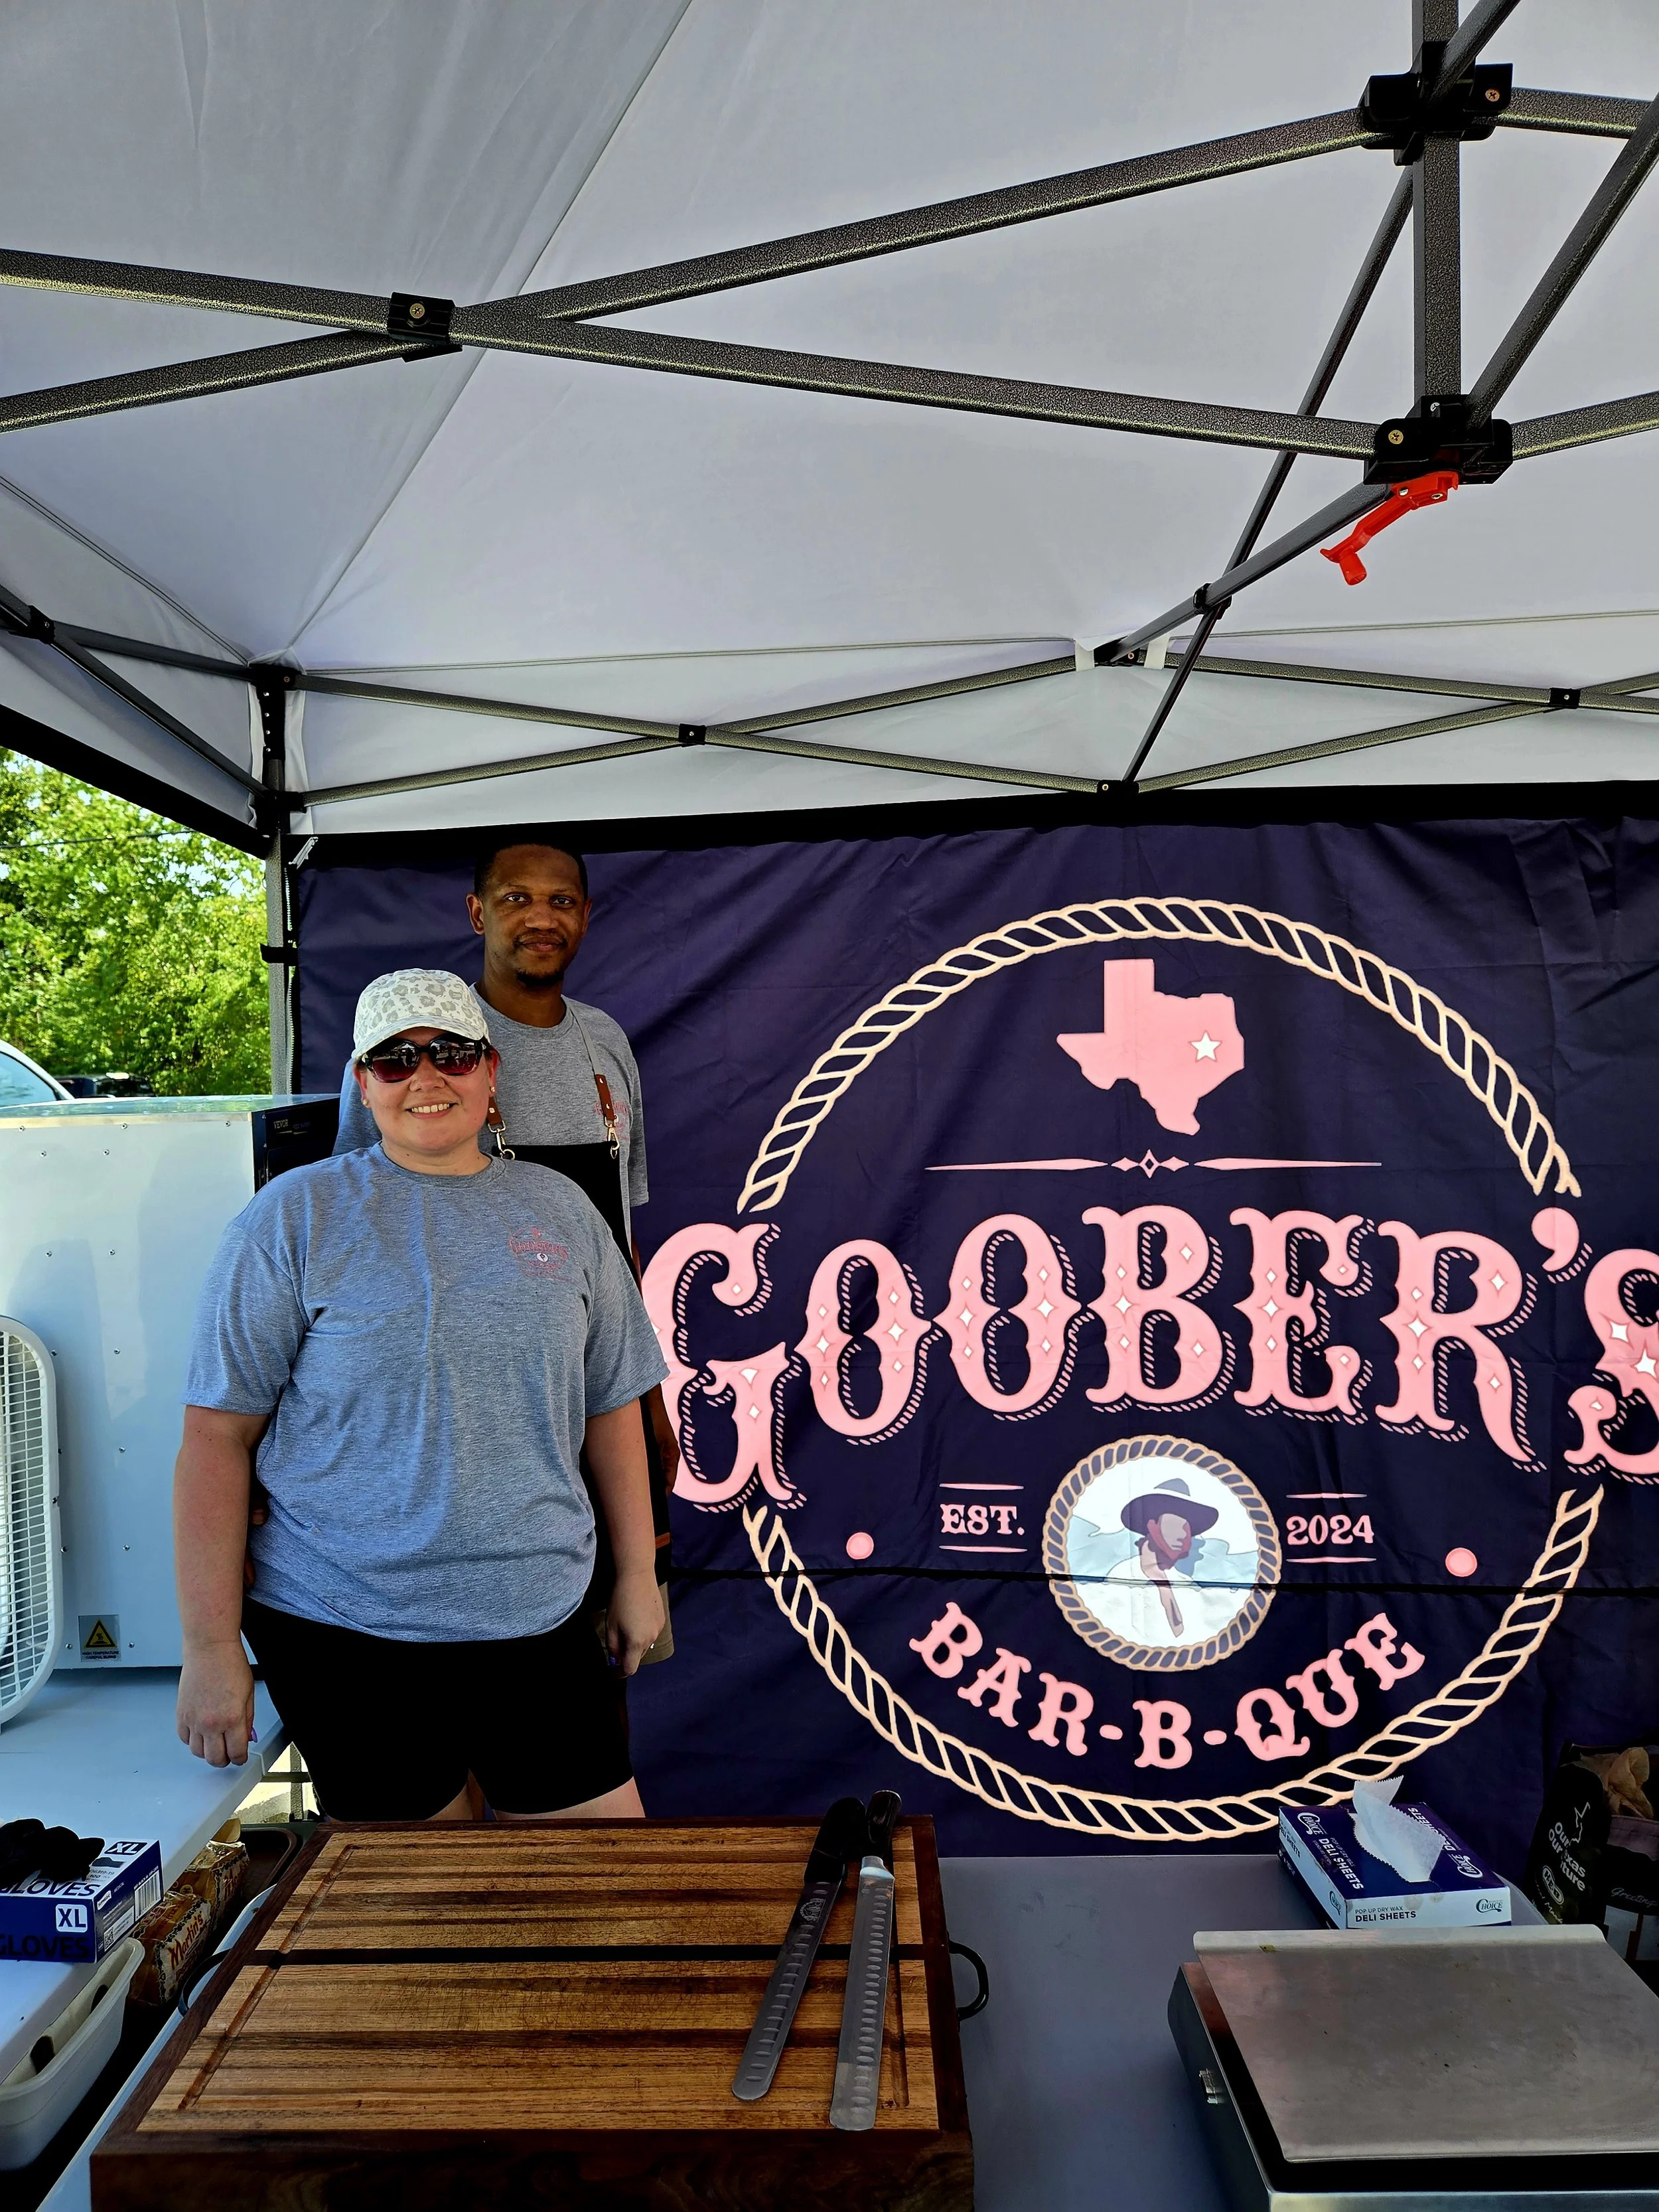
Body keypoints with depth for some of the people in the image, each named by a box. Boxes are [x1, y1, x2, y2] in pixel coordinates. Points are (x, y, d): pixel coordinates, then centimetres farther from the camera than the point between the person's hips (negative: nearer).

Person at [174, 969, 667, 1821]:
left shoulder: (559, 1209, 6)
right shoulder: (294, 1217, -4)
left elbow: (612, 1405, 11)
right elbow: (218, 1436, -5)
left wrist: (637, 1574, 11)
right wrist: (210, 1646, -8)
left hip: (538, 1619, 3)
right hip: (344, 1630, -3)